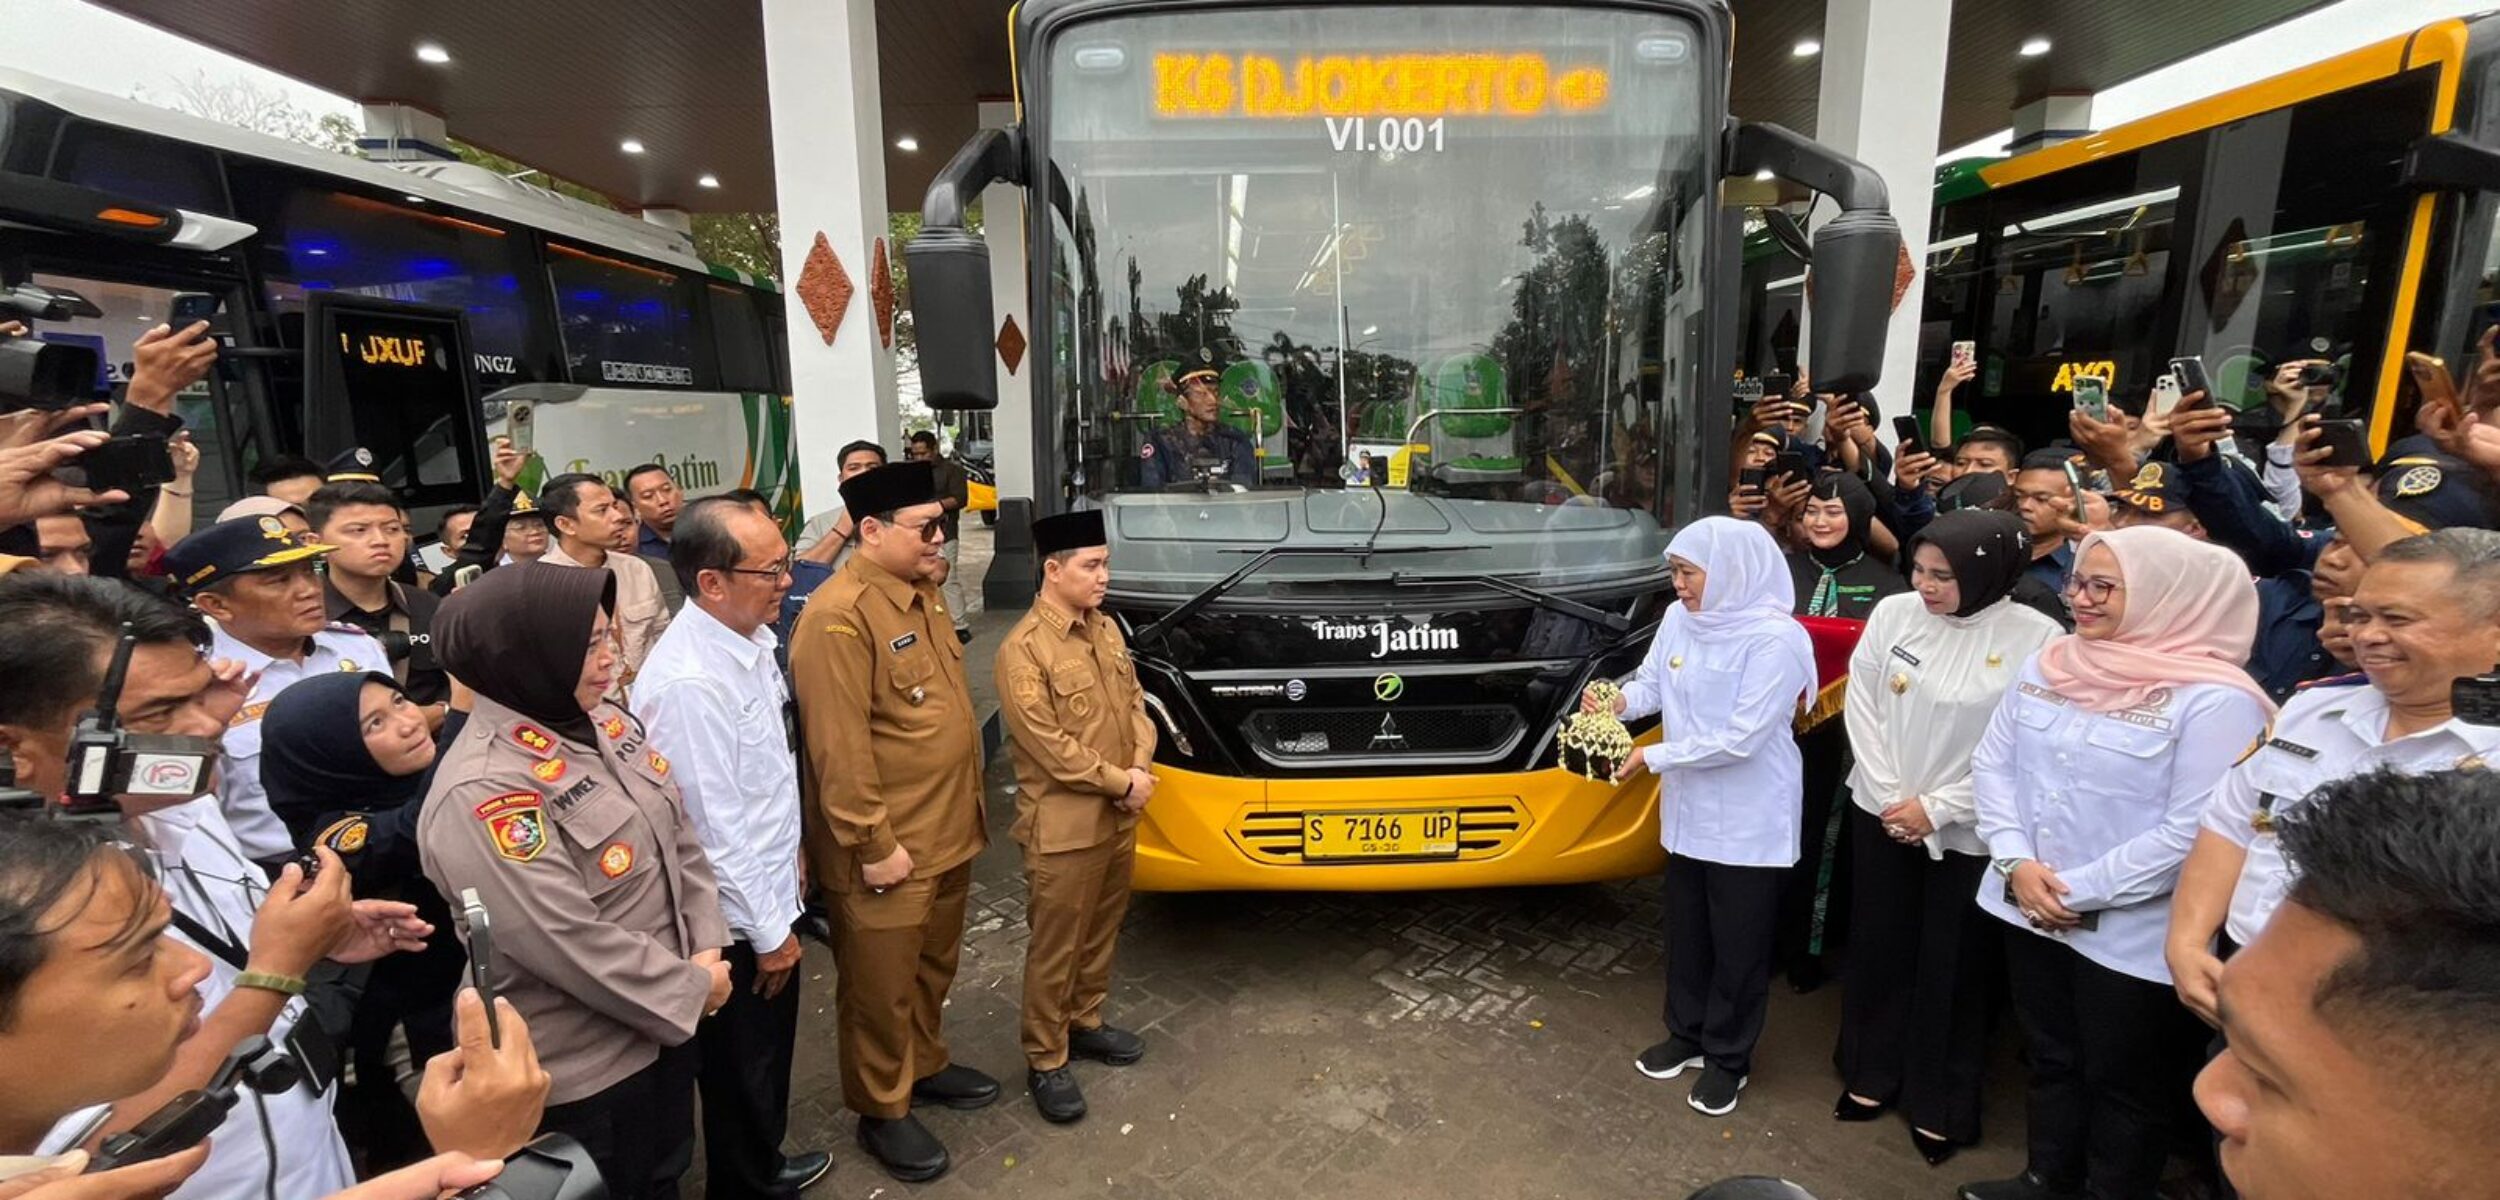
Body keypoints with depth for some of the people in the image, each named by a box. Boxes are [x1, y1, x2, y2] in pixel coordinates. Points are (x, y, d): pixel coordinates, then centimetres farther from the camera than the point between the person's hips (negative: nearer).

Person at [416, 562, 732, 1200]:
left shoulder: (605, 721, -1)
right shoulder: (481, 796, -27)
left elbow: (680, 836, 4)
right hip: (582, 1068, -7)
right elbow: (571, 946, -27)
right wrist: (692, 988, -15)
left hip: (664, 1022, 7)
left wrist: (707, 950, -5)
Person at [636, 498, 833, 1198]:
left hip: (771, 891, 8)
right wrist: (767, 931, -15)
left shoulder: (754, 637, -3)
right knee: (741, 1069, 16)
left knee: (770, 1053, 27)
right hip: (736, 922, -8)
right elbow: (713, 828, -25)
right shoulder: (687, 683, -30)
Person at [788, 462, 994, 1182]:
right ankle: (882, 1112, 29)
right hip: (889, 849, -8)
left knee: (934, 969, 25)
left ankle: (926, 1064, 45)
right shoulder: (838, 618, -22)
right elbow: (840, 750, -23)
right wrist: (874, 845, -19)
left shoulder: (922, 594, 8)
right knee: (882, 989, 11)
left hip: (948, 833, 9)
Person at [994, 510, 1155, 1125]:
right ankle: (1046, 1060, 22)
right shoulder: (1022, 650, -19)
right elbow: (1050, 748, -21)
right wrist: (1124, 782, -15)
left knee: (1101, 934, 21)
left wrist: (1141, 766, -7)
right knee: (1055, 948, 7)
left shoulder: (1106, 629, 6)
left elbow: (1134, 701, 11)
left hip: (1118, 818, 7)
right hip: (1063, 828, -7)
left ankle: (1086, 1022, 40)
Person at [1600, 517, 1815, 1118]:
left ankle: (1728, 1058, 30)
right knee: (1686, 933, 20)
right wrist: (1617, 701, -17)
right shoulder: (1679, 619, -3)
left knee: (1738, 947, 11)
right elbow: (1652, 682, 5)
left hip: (1750, 823, -6)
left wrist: (1652, 758, -23)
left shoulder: (1776, 640, -23)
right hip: (1687, 810, 6)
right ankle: (1687, 1035, 40)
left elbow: (1741, 738, -25)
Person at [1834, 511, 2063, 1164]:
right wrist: (1892, 797, -7)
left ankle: (1939, 1105, 30)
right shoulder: (1893, 613, -5)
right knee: (1878, 946, 15)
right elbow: (1861, 706, -1)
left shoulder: (2036, 638, -14)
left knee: (1954, 967, 10)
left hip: (1967, 831, -3)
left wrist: (1936, 809, -13)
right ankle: (1871, 1074, 35)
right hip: (1882, 812, 3)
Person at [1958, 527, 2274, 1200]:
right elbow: (1992, 764, 4)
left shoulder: (2214, 701, -17)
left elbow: (2190, 833, -20)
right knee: (2050, 1056, 23)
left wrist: (2077, 891, -17)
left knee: (2124, 1083, 14)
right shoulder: (2048, 665, 2)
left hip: (2134, 934, -6)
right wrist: (2015, 862, -8)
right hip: (2029, 909, 6)